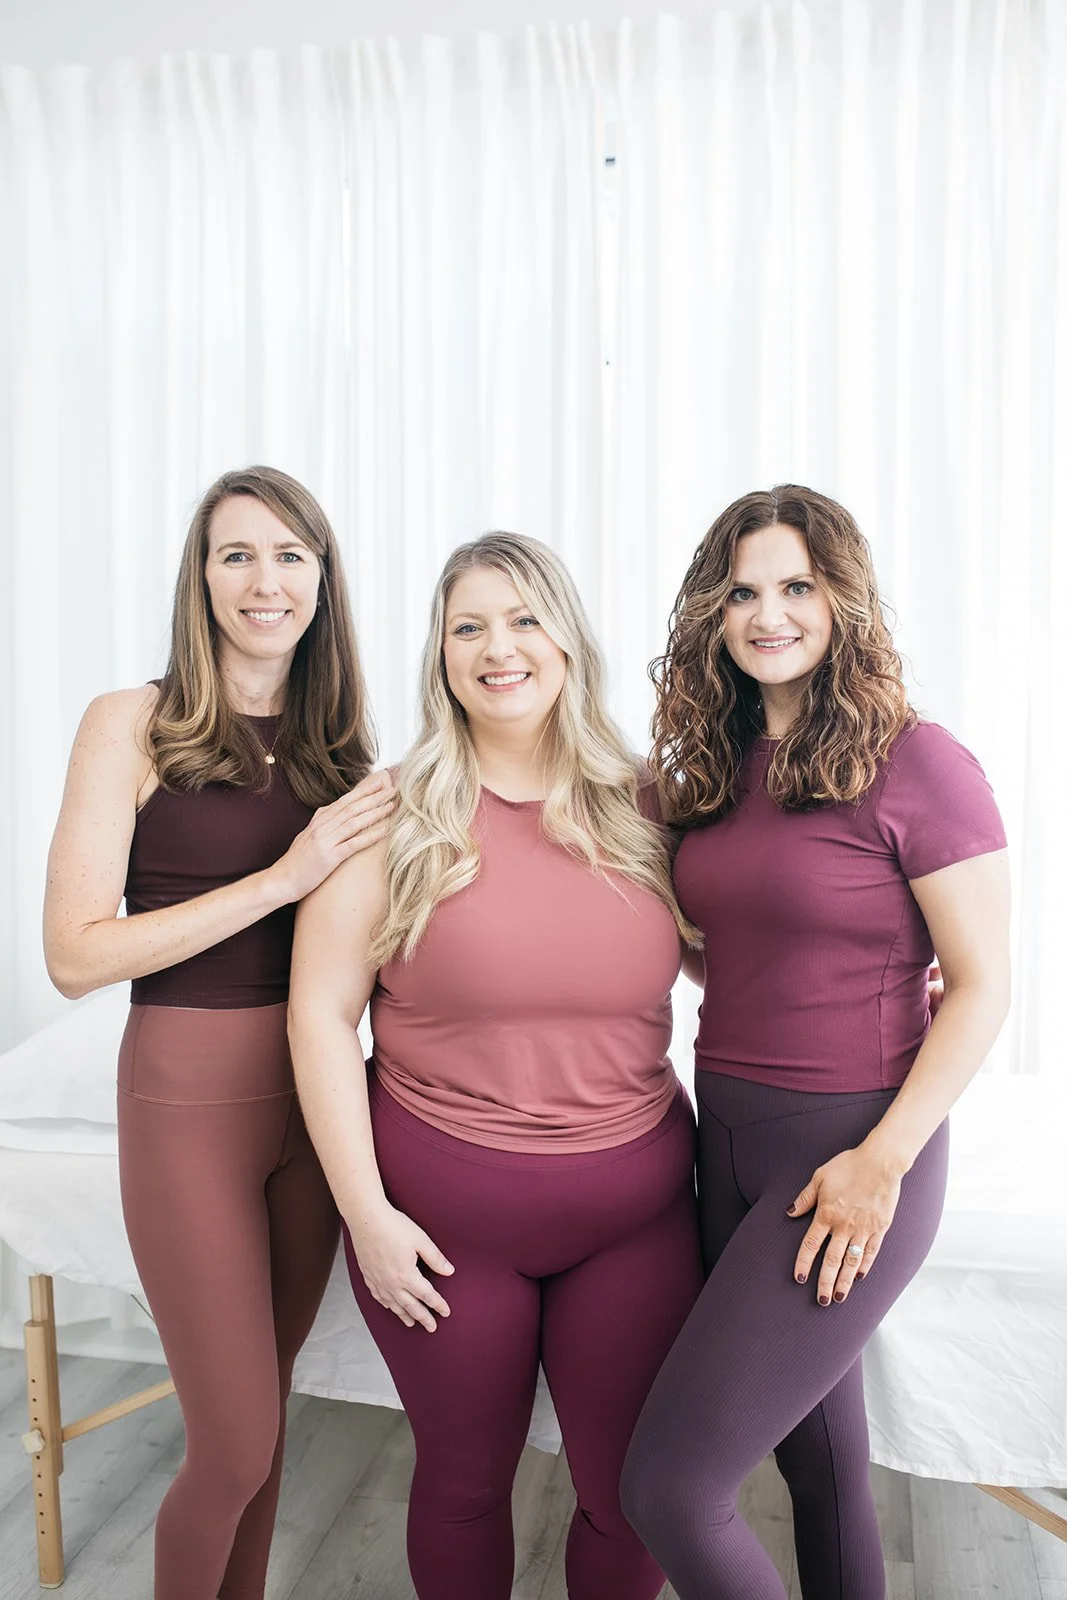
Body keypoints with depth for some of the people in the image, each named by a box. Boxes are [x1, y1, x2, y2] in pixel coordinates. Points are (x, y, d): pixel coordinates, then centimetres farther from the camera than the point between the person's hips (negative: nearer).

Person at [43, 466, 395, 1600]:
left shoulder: (334, 742, 6)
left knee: (261, 1415, 18)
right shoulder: (133, 724, -8)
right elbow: (75, 955, -15)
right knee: (236, 1448, 4)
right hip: (189, 1097, -4)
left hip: (314, 1093, 5)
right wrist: (281, 878, -19)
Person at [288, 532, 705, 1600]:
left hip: (635, 1210, 2)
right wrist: (365, 1211, -10)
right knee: (465, 1481, 18)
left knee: (633, 1494, 13)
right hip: (442, 1212, -1)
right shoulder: (395, 817, -8)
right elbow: (321, 1012, -8)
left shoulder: (640, 807, 0)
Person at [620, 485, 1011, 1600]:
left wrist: (884, 1162, -16)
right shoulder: (715, 770, 7)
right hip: (725, 1134, 7)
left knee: (669, 1487, -7)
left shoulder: (916, 765, -13)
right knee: (820, 1456, 21)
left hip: (852, 1146, -6)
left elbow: (981, 986, -12)